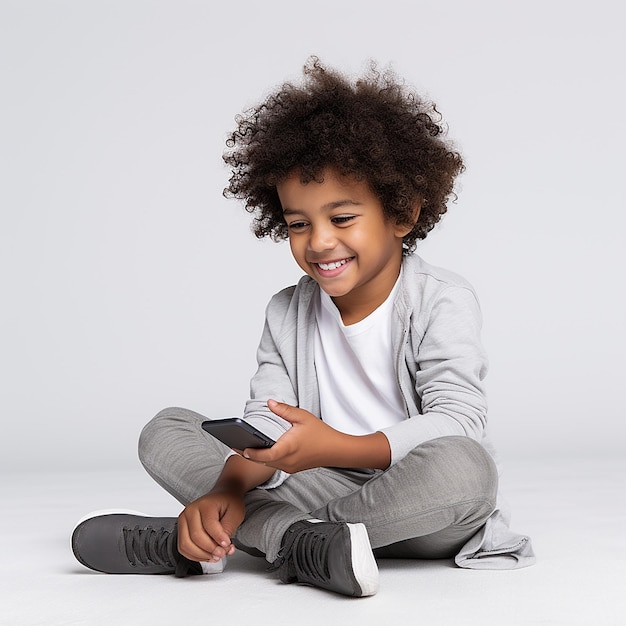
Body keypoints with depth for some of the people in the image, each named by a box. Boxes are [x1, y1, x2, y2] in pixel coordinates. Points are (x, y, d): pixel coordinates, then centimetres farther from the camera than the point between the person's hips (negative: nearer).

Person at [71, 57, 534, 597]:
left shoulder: (441, 301, -9)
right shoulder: (287, 315, 6)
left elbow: (458, 424, -20)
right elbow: (263, 428, -3)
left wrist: (335, 447, -34)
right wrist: (228, 490, -26)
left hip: (420, 511, -3)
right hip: (320, 490, 4)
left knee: (466, 468, -40)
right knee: (165, 432, -3)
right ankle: (304, 545, -29)